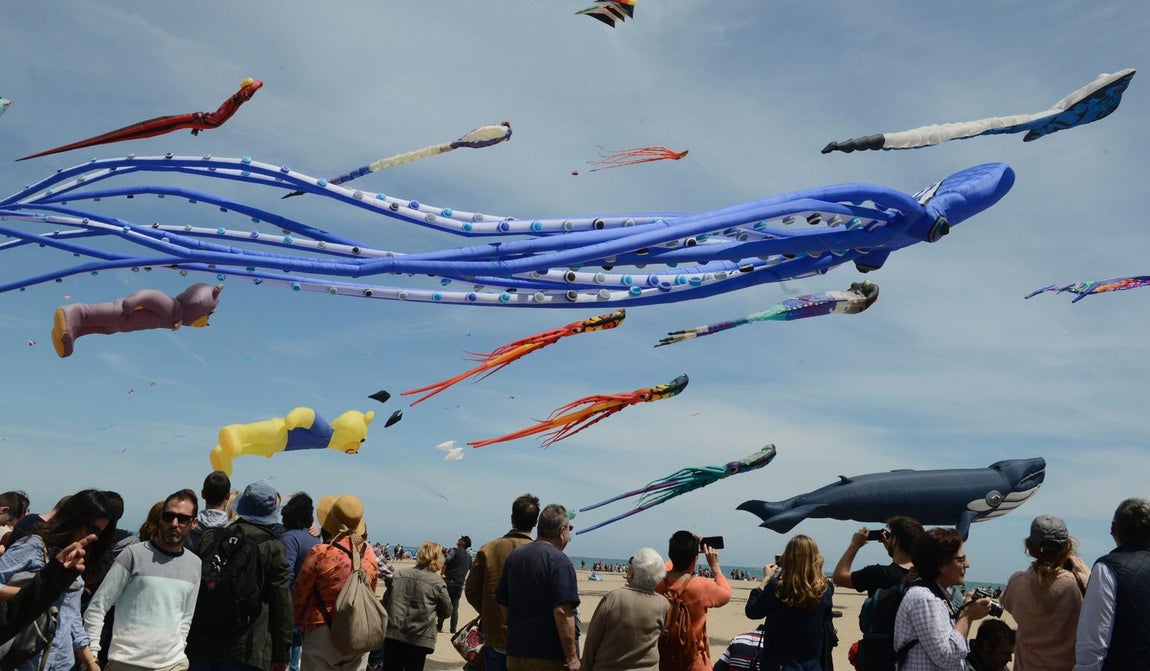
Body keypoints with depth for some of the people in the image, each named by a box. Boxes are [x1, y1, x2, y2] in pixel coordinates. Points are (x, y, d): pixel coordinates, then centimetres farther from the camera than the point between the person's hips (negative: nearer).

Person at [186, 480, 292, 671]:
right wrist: (281, 655, 4)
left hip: (201, 647, 4)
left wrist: (185, 637, 19)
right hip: (249, 653, -4)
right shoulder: (273, 549, -5)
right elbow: (282, 605, -4)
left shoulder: (209, 538, 5)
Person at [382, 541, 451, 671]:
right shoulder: (438, 582, -5)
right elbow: (447, 611, 5)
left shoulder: (398, 574, 6)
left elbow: (385, 601, 12)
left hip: (392, 634, 3)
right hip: (419, 639, -3)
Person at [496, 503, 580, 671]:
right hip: (550, 657, -7)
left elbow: (503, 604, 15)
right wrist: (572, 657, -17)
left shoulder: (514, 556, 9)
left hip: (515, 652, 7)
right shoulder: (559, 561, -14)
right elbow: (562, 613, -21)